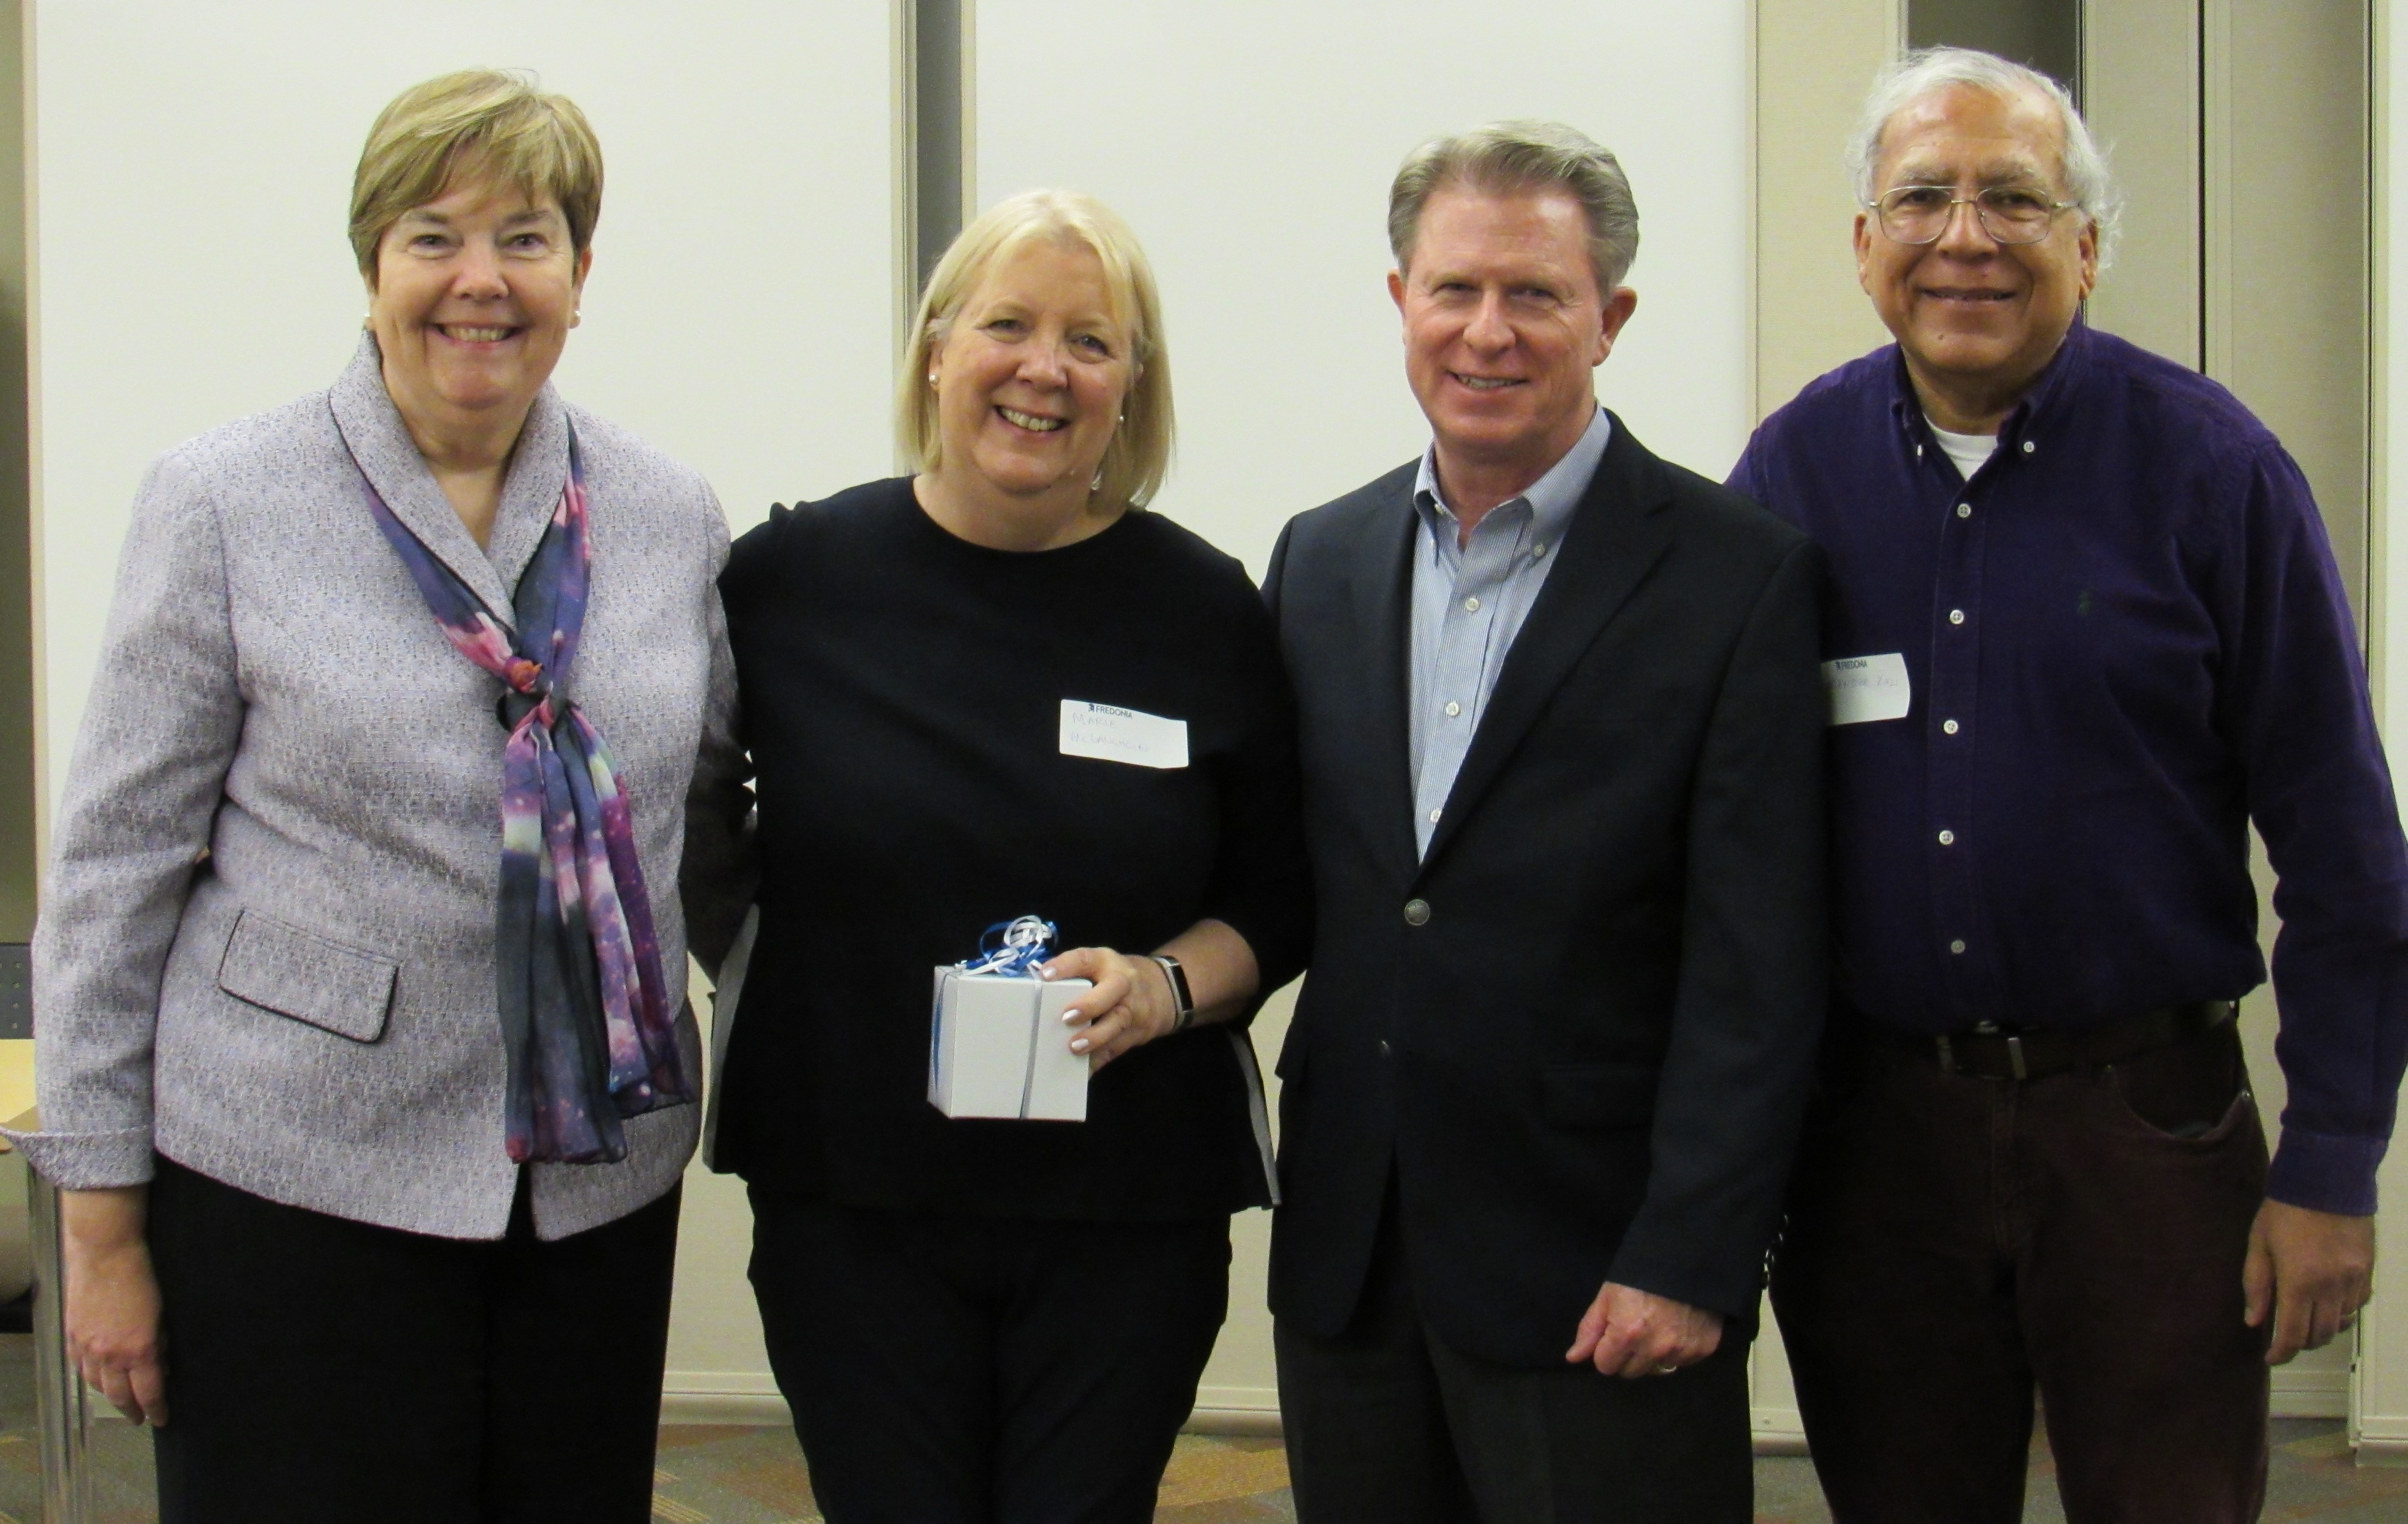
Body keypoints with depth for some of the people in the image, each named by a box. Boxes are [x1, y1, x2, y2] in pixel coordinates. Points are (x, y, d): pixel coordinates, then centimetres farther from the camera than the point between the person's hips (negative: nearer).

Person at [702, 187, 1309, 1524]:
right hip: (850, 1199, 0)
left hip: (1127, 1213, 0)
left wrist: (1164, 986, -12)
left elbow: (1275, 903, 5)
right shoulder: (793, 577, -1)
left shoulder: (1205, 609, 0)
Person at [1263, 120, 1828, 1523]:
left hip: (1596, 1280, -4)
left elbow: (1758, 972, -10)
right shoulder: (1322, 561, 10)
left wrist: (1686, 1263, -14)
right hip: (1346, 1263, 5)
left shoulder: (1739, 577, -7)